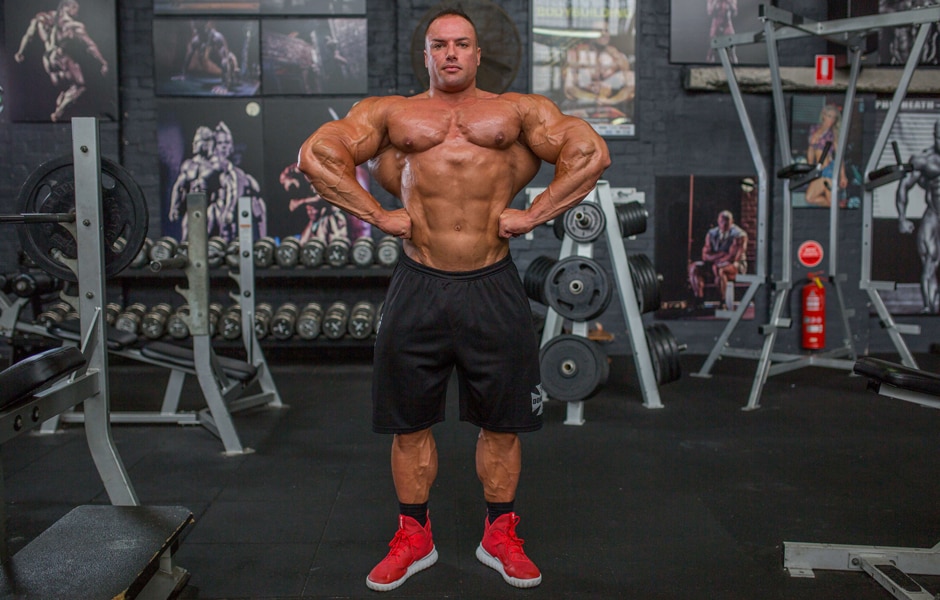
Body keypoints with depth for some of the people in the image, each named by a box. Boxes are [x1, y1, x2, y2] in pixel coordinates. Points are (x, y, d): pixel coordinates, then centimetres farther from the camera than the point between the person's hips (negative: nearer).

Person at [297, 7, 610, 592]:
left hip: (494, 286, 0)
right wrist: (378, 214, -3)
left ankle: (500, 536, 28)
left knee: (502, 423, 9)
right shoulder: (391, 112, 11)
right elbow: (318, 154, 4)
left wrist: (533, 214, -4)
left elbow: (592, 153, 2)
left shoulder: (518, 111, 9)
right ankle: (414, 538, 27)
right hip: (419, 286, 1)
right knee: (410, 423, 10)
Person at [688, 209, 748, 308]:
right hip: (716, 264, 6)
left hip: (735, 265, -6)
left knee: (717, 269, -39)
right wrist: (721, 254, -15)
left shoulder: (739, 234, -10)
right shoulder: (712, 233, 7)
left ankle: (724, 302, -31)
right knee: (693, 267, -17)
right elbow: (705, 255, 0)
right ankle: (699, 301, -22)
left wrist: (714, 258, -13)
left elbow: (732, 257, -19)